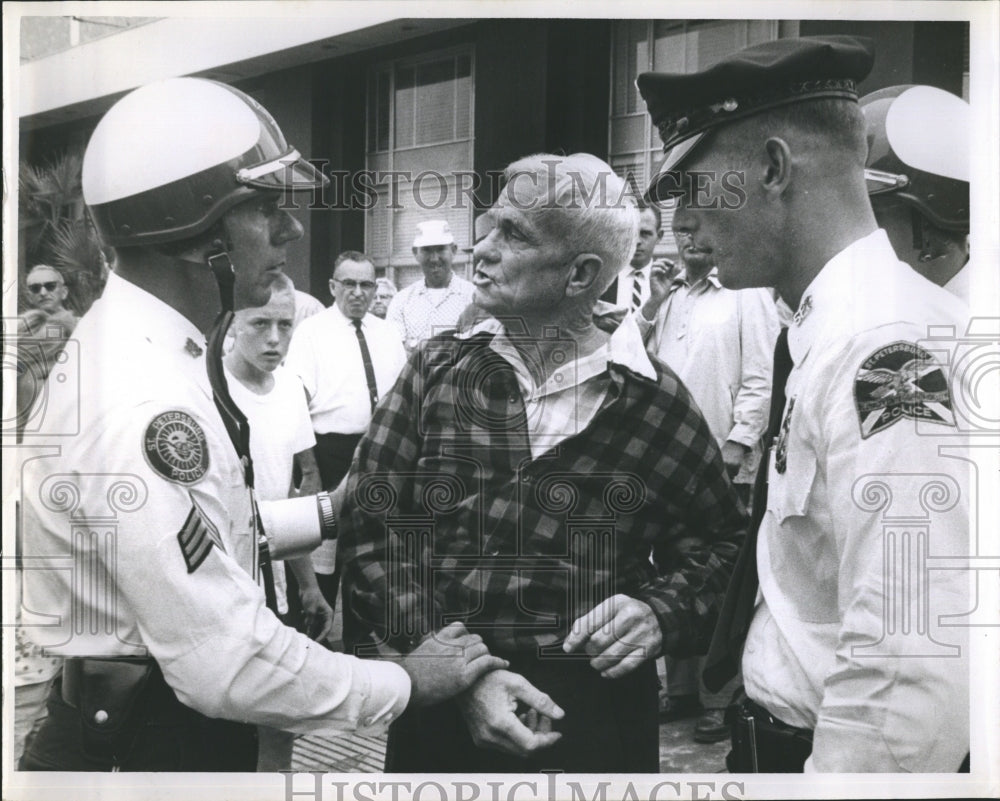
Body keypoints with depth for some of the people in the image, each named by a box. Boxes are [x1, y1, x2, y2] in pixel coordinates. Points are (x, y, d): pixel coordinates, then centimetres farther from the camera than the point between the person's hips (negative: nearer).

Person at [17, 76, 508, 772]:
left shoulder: (145, 347, 4)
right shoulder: (137, 408, -29)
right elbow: (228, 663, -30)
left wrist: (330, 509, 8)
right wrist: (408, 683, -18)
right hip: (149, 741, -9)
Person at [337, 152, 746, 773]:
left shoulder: (653, 398, -5)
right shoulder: (438, 370, -1)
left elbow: (717, 541, 5)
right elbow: (371, 529, -6)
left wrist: (662, 612, -15)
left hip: (598, 717, -1)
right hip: (440, 712, 1)